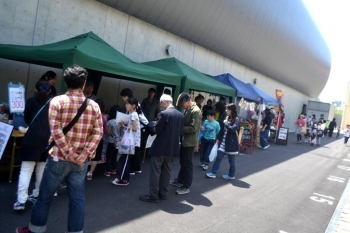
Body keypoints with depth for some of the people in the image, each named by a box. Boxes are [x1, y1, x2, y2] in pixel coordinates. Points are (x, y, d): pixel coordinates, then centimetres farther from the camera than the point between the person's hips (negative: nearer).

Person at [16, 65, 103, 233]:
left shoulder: (57, 101, -8)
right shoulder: (94, 105, 0)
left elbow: (56, 131, -16)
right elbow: (98, 132, -6)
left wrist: (69, 154, -11)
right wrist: (84, 154, -9)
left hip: (59, 158, -2)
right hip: (80, 161, 2)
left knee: (45, 196, 15)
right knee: (77, 198, 9)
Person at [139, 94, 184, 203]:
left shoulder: (164, 113, -17)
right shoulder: (180, 115, 5)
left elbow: (157, 130, -14)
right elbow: (180, 132, 9)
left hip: (160, 147, -7)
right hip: (172, 147, 7)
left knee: (155, 171, 2)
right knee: (166, 170, 17)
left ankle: (153, 196, 8)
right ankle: (163, 193, 24)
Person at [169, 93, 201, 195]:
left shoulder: (196, 111, -19)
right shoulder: (187, 110, 10)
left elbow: (193, 128, -24)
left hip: (189, 142, -9)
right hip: (184, 140, 9)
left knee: (187, 164, 2)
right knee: (182, 162, 20)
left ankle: (186, 187, 14)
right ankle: (180, 180, 36)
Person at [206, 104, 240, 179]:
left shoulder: (236, 120, -11)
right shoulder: (227, 118, 9)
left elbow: (232, 129, -26)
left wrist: (226, 122, -14)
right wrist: (218, 138, 14)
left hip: (231, 143, -6)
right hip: (223, 141, 6)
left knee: (231, 160, 7)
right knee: (218, 157, 6)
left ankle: (231, 175, 22)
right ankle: (213, 173, 12)